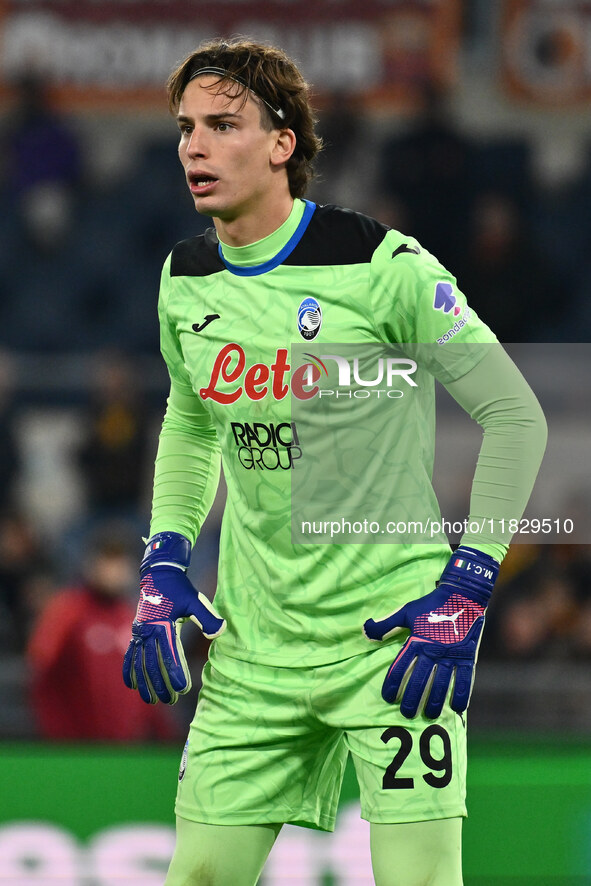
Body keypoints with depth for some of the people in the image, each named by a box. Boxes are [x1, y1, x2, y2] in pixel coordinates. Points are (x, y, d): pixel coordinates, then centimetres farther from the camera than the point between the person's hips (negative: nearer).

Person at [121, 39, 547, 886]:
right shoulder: (185, 278, 5)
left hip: (393, 628, -5)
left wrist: (467, 589, -12)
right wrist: (164, 564, 10)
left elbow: (514, 415, -8)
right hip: (252, 642, 5)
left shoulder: (385, 266, -13)